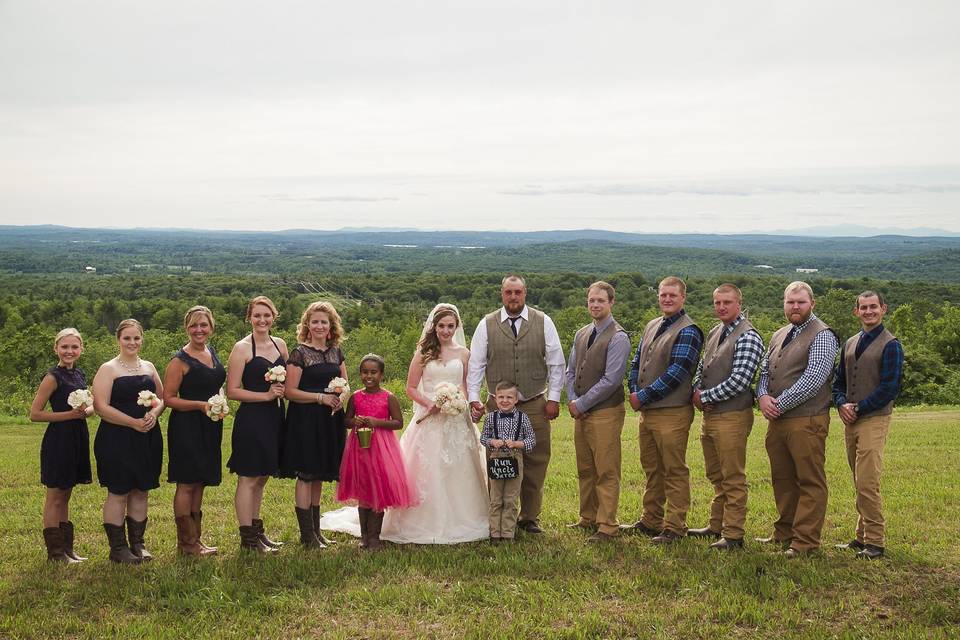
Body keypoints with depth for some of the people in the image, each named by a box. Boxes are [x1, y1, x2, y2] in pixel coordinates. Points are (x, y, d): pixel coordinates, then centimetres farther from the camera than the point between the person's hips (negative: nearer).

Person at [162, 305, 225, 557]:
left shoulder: (212, 351, 11)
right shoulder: (180, 360, -11)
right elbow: (168, 398, -13)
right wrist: (201, 405, -20)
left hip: (209, 427, 7)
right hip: (186, 426, -7)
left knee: (200, 483, 12)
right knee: (187, 484, -3)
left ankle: (194, 539, 20)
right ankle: (186, 543, 5)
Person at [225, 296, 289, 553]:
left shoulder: (280, 344, 10)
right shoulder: (242, 348, -8)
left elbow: (288, 381, 21)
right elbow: (232, 391, -12)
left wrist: (282, 389, -2)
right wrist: (266, 395, -16)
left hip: (274, 418, 7)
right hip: (251, 419, -7)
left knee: (261, 478, 16)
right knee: (248, 479, -1)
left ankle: (256, 530, 26)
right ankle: (247, 537, 6)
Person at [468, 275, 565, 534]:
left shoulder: (543, 323, 2)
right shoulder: (486, 325, 2)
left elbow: (556, 363, 4)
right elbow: (475, 365, 4)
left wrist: (554, 398, 0)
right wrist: (473, 398, -3)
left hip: (535, 405, 0)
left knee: (535, 463, 4)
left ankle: (530, 517, 17)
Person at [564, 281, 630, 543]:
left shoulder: (618, 337, -12)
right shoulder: (581, 334, 12)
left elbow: (611, 380, -17)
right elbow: (571, 371, 16)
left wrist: (581, 404, -12)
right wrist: (572, 402, 1)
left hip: (606, 412, -7)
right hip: (581, 413, 7)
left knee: (606, 473, -1)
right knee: (585, 470, 16)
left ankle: (607, 526, 6)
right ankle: (587, 519, 28)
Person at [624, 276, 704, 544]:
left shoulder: (687, 331, -11)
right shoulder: (652, 326, 15)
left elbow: (676, 372, -18)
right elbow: (637, 361, 16)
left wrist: (643, 396, -15)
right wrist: (634, 391, -1)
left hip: (672, 412, -8)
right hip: (647, 411, 8)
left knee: (674, 471, -1)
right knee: (651, 468, 16)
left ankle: (674, 527, 7)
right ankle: (650, 521, 27)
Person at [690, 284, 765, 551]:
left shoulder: (747, 337, -13)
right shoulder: (714, 333, 14)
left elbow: (739, 381, -20)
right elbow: (701, 368, 20)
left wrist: (705, 397, -12)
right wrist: (697, 393, 0)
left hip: (732, 416, -8)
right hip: (709, 415, 8)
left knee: (733, 479, -2)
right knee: (716, 476, 17)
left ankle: (733, 535, 5)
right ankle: (716, 526, 27)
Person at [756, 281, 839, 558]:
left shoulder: (822, 335, -8)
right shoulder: (779, 336, 18)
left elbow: (813, 379, -17)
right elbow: (764, 370, 18)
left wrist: (779, 404, -14)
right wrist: (763, 396, -4)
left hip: (807, 421, -8)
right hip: (776, 421, 8)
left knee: (810, 482, -2)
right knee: (782, 480, 14)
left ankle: (805, 541, 1)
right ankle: (784, 533, 24)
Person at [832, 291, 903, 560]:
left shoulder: (890, 345, -5)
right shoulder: (850, 344, 15)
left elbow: (890, 388, -11)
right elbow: (839, 381, 19)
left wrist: (858, 409, -11)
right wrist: (842, 404, -1)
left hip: (874, 420, -6)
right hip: (851, 420, 7)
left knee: (867, 483, -12)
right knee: (860, 484, 11)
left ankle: (875, 542, -4)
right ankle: (863, 536, 18)